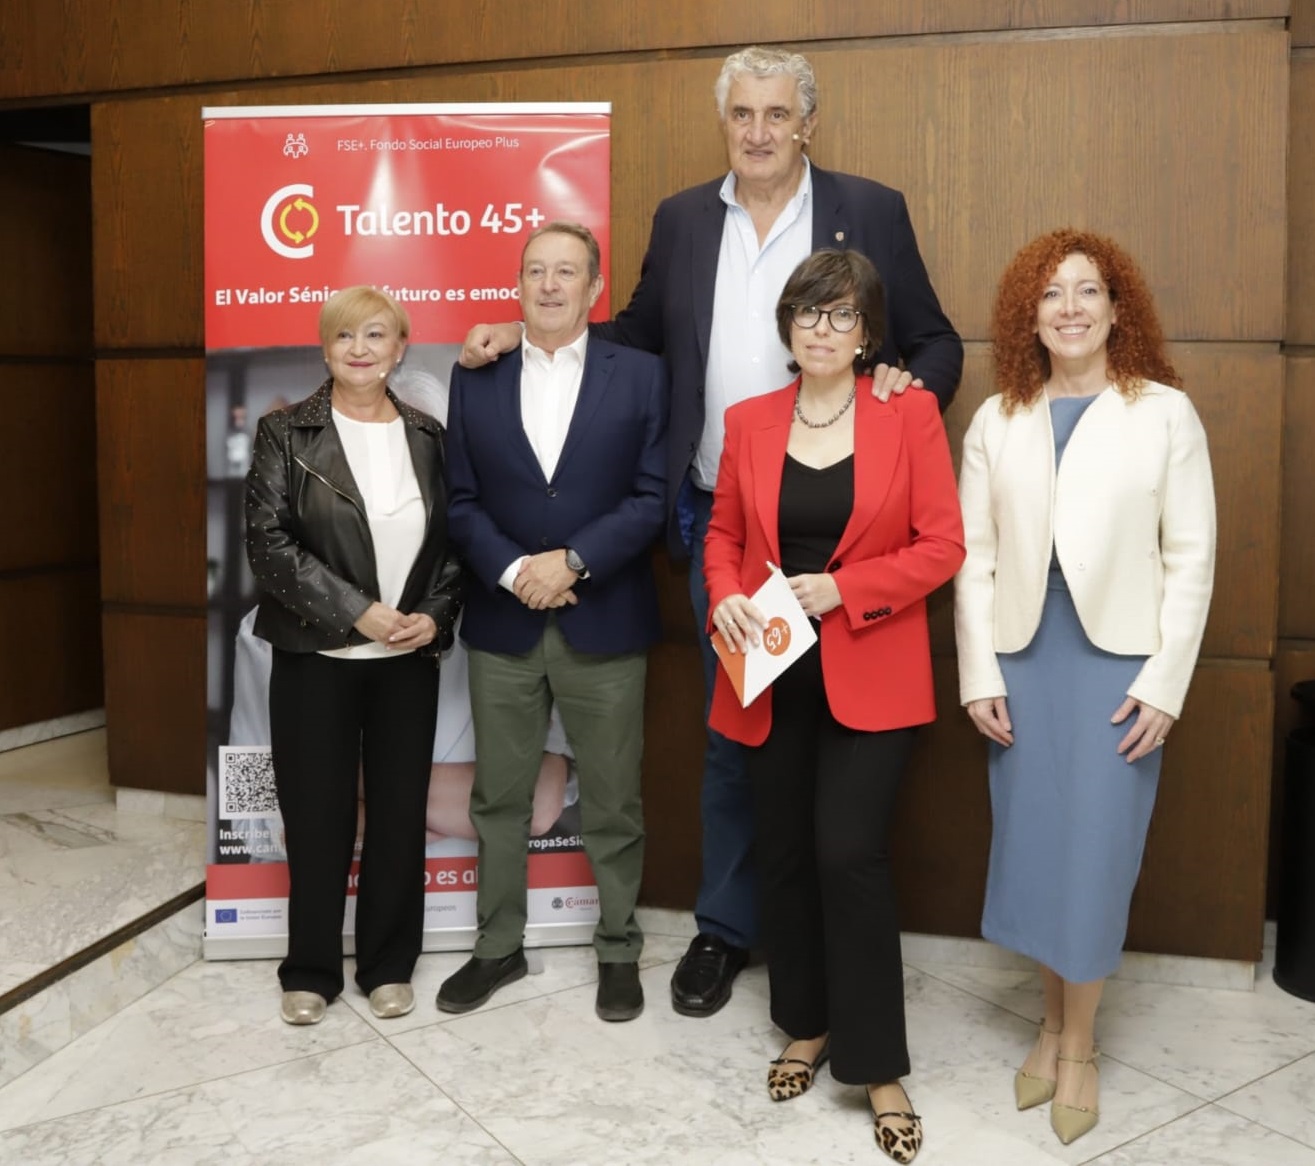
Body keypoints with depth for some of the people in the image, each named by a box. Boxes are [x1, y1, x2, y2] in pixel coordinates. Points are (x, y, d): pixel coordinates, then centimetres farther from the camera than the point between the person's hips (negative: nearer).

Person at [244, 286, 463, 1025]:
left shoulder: (428, 436, 6)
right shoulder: (287, 434, -2)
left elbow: (454, 540, 7)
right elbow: (268, 542, -10)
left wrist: (435, 615, -10)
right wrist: (356, 611, -17)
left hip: (409, 660, 2)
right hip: (316, 659, -2)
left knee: (400, 815, 9)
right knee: (317, 818, 5)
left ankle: (389, 964, 25)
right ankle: (311, 970, 23)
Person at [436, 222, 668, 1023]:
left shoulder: (641, 375, 0)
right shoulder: (475, 377, 6)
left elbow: (653, 497, -6)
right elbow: (461, 501, 2)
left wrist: (572, 562, -16)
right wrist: (512, 572, -13)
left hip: (605, 624, -2)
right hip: (502, 624, 2)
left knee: (612, 803, 9)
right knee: (499, 799, 13)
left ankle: (619, 950, 27)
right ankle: (500, 946, 30)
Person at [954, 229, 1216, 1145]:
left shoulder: (1166, 412, -2)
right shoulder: (998, 420, 5)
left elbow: (1191, 557, -4)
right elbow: (973, 554, 3)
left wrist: (1165, 682, -9)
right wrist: (977, 673, -3)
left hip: (1119, 657, -2)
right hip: (1022, 656, 3)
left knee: (1096, 852, 4)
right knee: (1032, 846, 11)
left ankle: (1081, 1046, 23)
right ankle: (1052, 1022, 31)